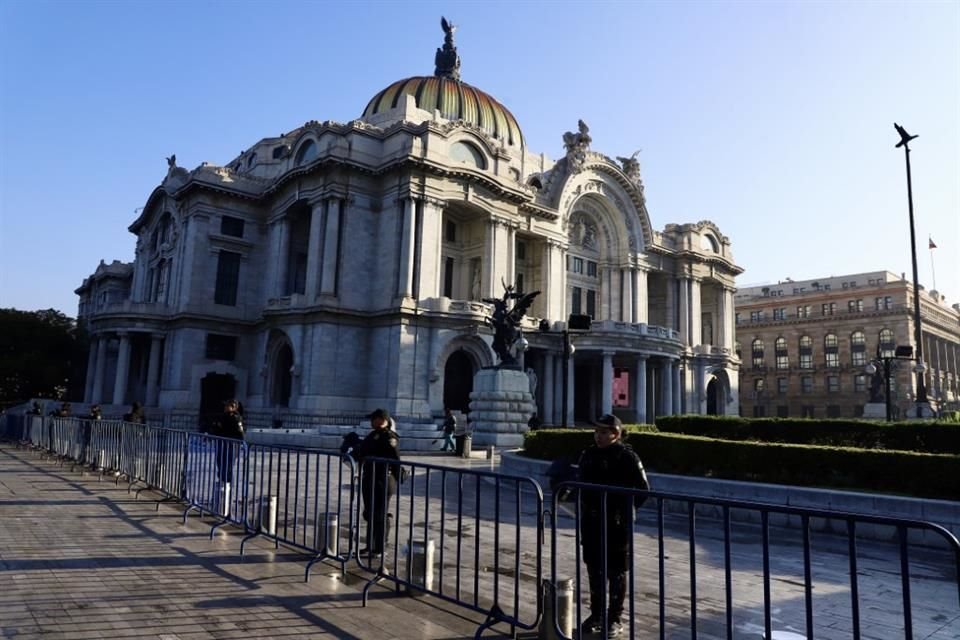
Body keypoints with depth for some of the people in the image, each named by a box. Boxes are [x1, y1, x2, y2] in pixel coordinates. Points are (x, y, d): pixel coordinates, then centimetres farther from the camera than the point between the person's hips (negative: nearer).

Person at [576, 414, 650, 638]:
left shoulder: (627, 457, -10)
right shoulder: (588, 454, 6)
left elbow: (643, 489, -8)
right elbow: (580, 483, 17)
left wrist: (626, 508, -8)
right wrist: (584, 507, 7)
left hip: (617, 523, -5)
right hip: (591, 522, 6)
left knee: (616, 572, 6)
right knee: (594, 570, 15)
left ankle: (615, 619, 19)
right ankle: (596, 615, 29)